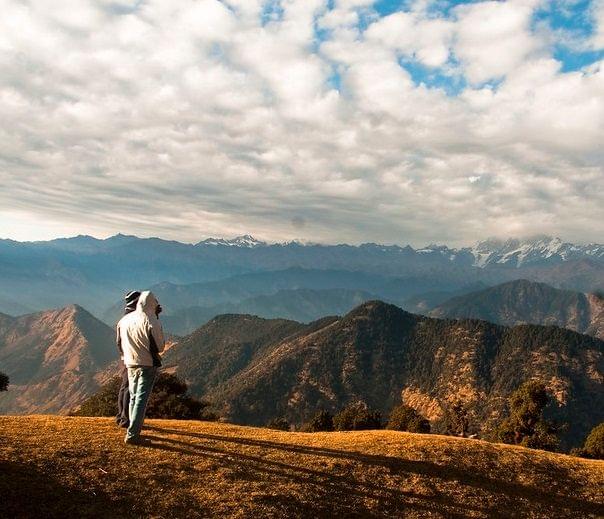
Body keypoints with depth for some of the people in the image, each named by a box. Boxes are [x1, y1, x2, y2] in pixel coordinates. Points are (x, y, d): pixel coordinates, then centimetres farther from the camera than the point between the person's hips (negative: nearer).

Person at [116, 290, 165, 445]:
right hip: (147, 365, -5)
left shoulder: (124, 320, 1)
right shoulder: (152, 322, -16)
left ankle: (133, 430, 27)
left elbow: (120, 345, 10)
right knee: (141, 399, -2)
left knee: (133, 398, 18)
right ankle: (132, 434, -4)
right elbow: (160, 347, -9)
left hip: (130, 364, 6)